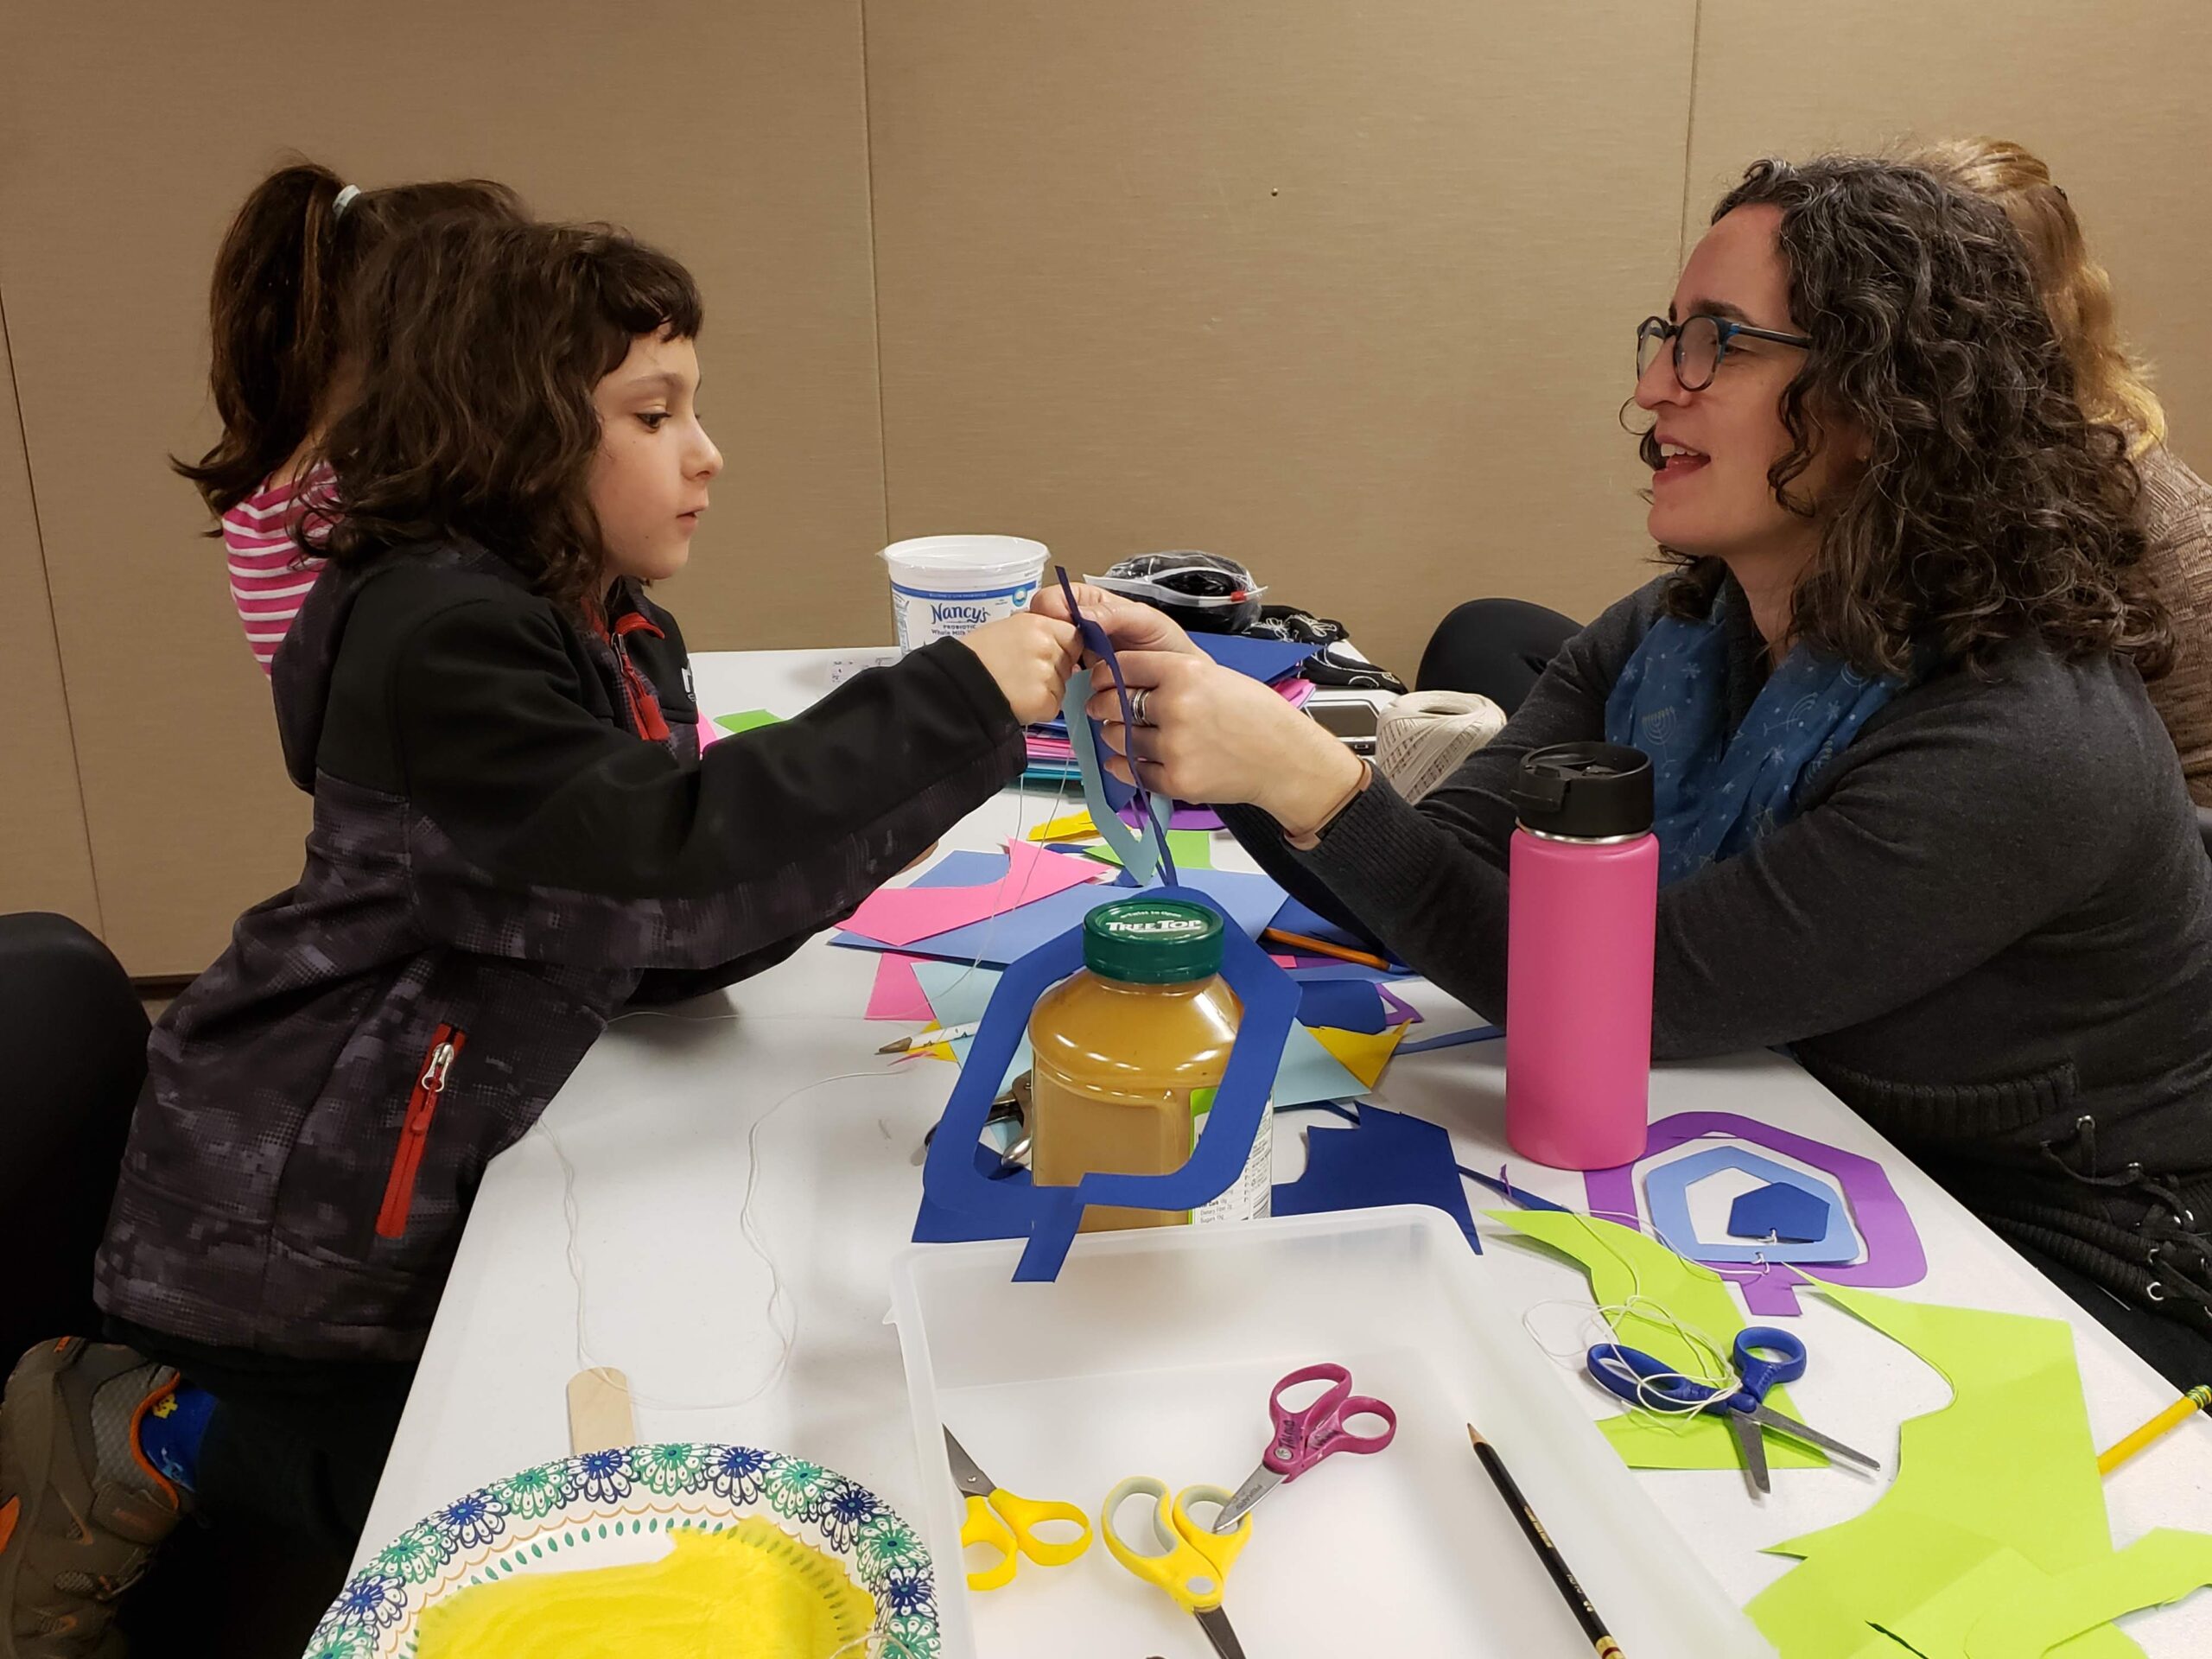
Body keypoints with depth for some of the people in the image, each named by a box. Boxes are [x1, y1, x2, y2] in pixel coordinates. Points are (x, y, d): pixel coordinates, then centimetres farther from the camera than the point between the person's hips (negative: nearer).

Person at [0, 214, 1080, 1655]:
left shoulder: (623, 636, 2)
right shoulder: (440, 640, -25)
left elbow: (660, 949, -1)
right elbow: (657, 869, -37)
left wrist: (856, 828, -16)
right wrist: (950, 711, -37)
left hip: (411, 1194, 8)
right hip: (289, 1219, -8)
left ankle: (147, 1424, 26)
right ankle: (145, 1442, 16)